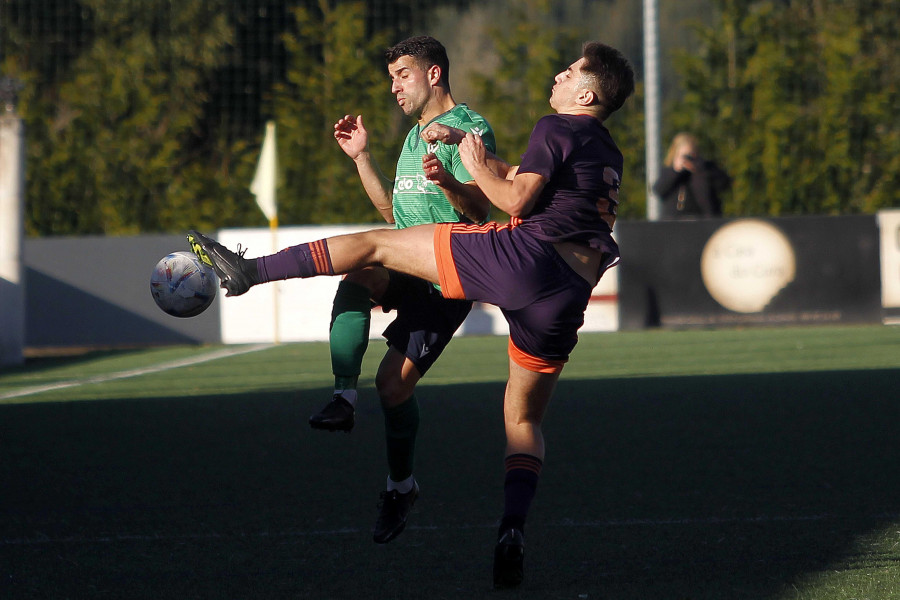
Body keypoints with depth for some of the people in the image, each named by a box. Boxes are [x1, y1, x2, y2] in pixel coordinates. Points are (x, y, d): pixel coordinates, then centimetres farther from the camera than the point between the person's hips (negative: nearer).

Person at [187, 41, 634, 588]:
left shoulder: (557, 128, 2)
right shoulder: (608, 154, 28)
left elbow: (515, 198, -7)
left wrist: (477, 168, 10)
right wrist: (461, 143, 36)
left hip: (524, 254, -7)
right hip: (571, 293, 7)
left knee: (374, 245, 3)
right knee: (524, 419, 15)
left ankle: (247, 272, 3)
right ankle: (513, 531, -5)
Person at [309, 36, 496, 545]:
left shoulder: (471, 129, -5)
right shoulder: (415, 136, 23)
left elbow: (480, 211, -16)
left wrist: (446, 181, -36)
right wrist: (362, 157, 19)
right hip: (406, 268, 7)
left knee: (395, 381, -9)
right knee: (357, 273, -29)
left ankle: (402, 485, 13)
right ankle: (344, 398, -33)